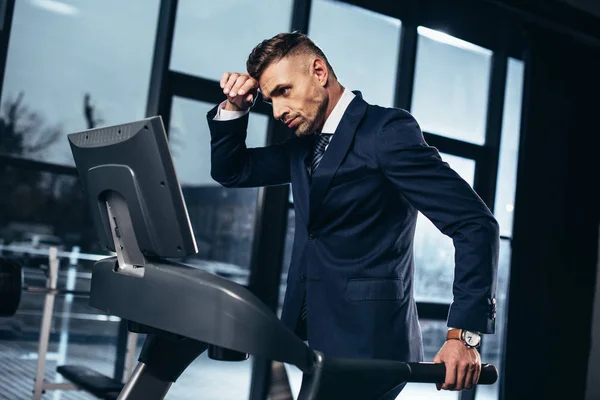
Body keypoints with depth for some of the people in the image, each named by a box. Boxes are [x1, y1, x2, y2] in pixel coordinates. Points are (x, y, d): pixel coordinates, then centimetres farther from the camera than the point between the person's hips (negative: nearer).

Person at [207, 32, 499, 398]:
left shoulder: (388, 130, -12)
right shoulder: (303, 146, 13)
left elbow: (475, 224, -16)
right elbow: (230, 171, 22)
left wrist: (465, 334, -23)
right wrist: (234, 107, 5)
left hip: (366, 341, -8)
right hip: (311, 336, 8)